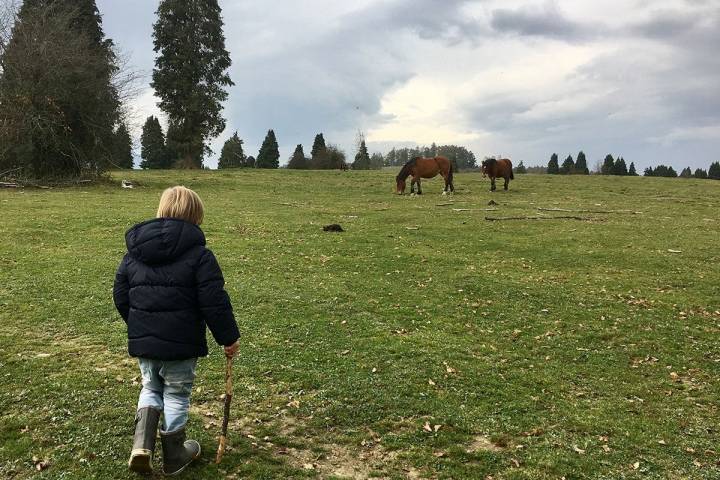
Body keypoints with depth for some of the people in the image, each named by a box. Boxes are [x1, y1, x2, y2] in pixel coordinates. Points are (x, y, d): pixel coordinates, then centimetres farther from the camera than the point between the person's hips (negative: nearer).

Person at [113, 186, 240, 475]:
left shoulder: (133, 252, 5)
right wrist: (229, 337, -4)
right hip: (180, 343, -4)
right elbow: (214, 302, -16)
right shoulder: (199, 254, -13)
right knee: (176, 395, 12)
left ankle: (142, 444, 7)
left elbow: (120, 295, 11)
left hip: (141, 340, 5)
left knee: (151, 388, 24)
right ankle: (174, 456, 27)